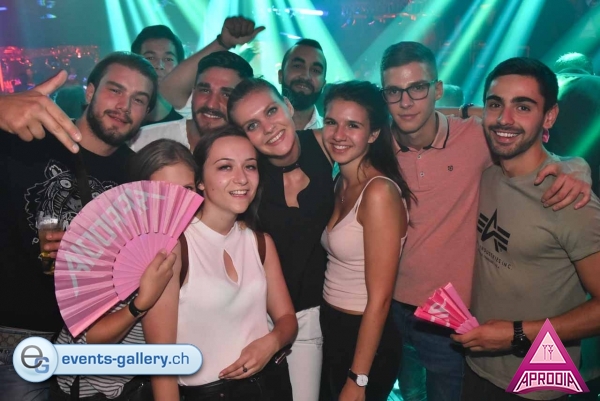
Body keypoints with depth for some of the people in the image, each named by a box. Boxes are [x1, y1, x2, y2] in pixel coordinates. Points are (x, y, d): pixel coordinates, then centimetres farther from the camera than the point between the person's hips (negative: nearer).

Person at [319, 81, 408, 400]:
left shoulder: (379, 192, -23)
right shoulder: (341, 183, 2)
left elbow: (379, 298, -22)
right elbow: (336, 262, 5)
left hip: (366, 341, -7)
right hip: (332, 329, 7)